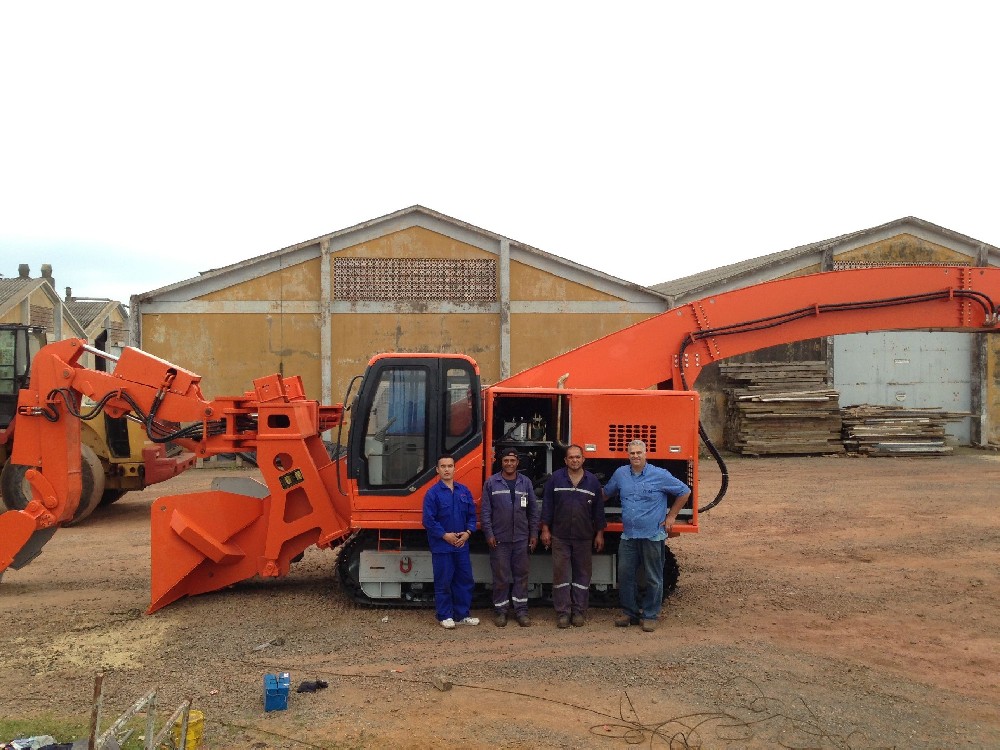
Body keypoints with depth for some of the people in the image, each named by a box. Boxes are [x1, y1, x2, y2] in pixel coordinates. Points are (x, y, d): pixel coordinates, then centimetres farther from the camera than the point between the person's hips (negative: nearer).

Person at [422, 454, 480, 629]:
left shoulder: (464, 490, 7)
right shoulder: (433, 493, -8)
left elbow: (472, 515, 11)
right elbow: (428, 520, -11)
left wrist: (468, 532, -4)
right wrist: (445, 535, -14)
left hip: (462, 545, 5)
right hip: (441, 547, -5)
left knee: (465, 580, 10)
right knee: (443, 582, 3)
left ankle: (462, 615, 21)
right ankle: (445, 616, 15)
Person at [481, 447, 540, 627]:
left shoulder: (525, 483, 7)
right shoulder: (491, 483, 1)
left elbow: (533, 510, 10)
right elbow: (485, 510, -1)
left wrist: (534, 533, 5)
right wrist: (489, 534, -7)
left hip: (521, 538, 2)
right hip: (499, 538, -2)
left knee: (521, 575, 7)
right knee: (501, 576, 3)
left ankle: (521, 610, 15)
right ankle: (500, 610, 14)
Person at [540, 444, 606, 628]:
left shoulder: (592, 481, 4)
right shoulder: (555, 478, 0)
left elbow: (598, 509, 8)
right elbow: (547, 505, 2)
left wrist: (599, 534, 6)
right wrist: (545, 530, -2)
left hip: (584, 537, 1)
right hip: (560, 536, -1)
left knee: (582, 575, 6)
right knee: (561, 575, 1)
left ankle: (579, 611, 16)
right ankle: (563, 612, 8)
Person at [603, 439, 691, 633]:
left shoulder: (660, 475, -6)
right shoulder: (620, 474, 6)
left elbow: (684, 492, 3)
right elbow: (606, 492, 24)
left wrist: (671, 516, 2)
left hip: (653, 535, -4)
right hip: (628, 535, 4)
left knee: (653, 579, 4)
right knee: (624, 575, 5)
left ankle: (650, 616, 15)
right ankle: (629, 612, 19)